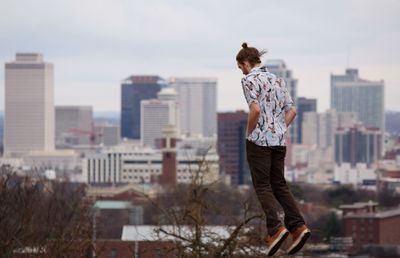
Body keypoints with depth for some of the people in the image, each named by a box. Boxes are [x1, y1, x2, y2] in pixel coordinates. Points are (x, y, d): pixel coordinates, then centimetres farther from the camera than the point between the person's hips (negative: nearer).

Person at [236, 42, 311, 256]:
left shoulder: (249, 79, -8)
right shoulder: (277, 79, 15)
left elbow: (255, 110, -20)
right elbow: (291, 111, 12)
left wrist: (249, 133, -6)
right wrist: (280, 130, 16)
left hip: (259, 139, -7)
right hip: (280, 140, 7)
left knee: (262, 185, -1)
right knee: (279, 184, 11)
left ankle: (275, 228, -15)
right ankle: (297, 226, -3)